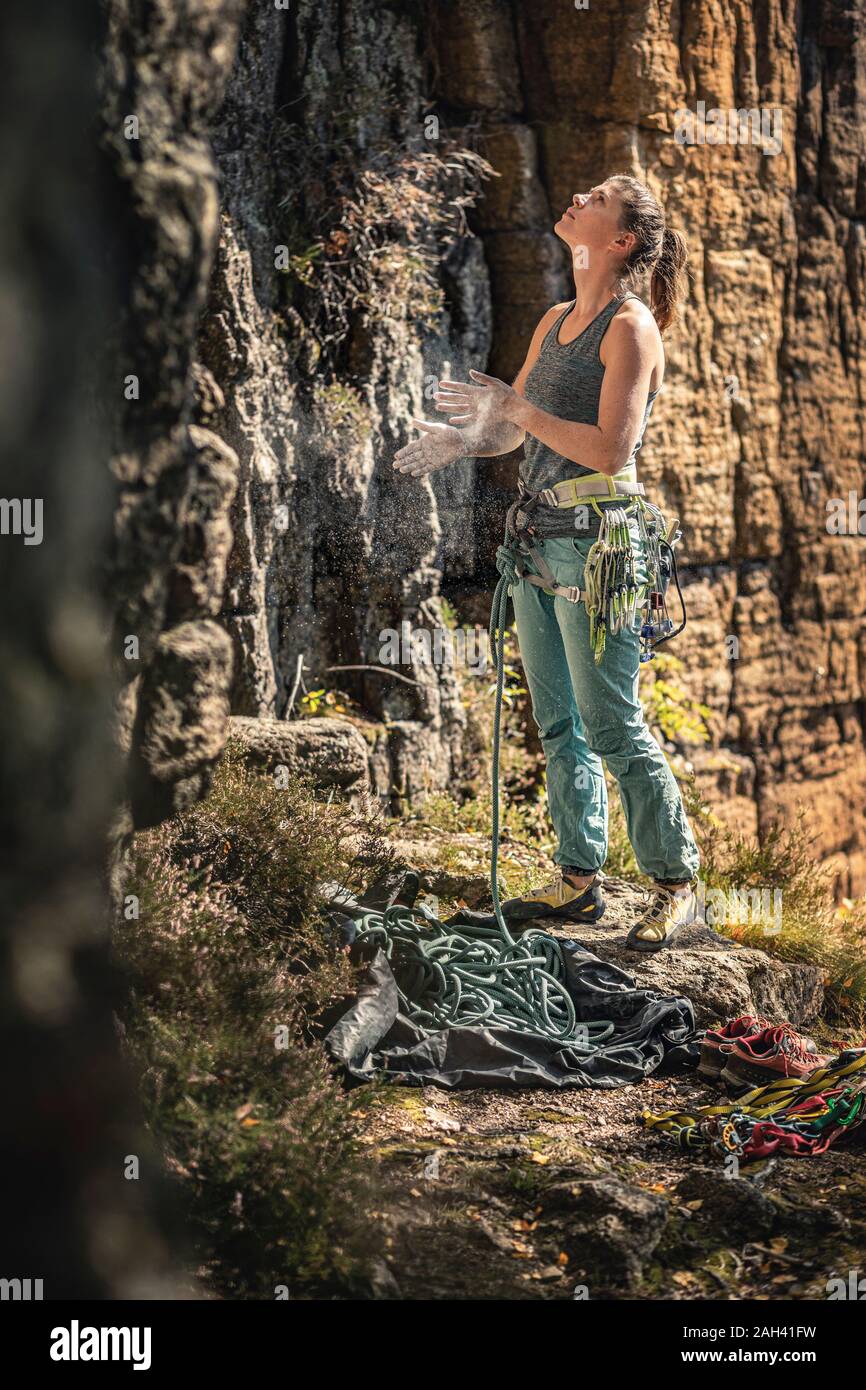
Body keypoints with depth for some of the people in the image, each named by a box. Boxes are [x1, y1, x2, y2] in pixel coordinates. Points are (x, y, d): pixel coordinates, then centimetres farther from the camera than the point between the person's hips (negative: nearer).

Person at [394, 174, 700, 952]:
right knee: (559, 724, 12)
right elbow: (509, 427, 17)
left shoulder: (630, 327, -9)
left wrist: (519, 412, -14)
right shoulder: (556, 322, 15)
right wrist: (462, 438, -3)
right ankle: (579, 878, 21)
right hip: (541, 538, 8)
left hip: (599, 541, -8)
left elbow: (610, 449, -18)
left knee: (612, 727, -5)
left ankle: (675, 885, 5)